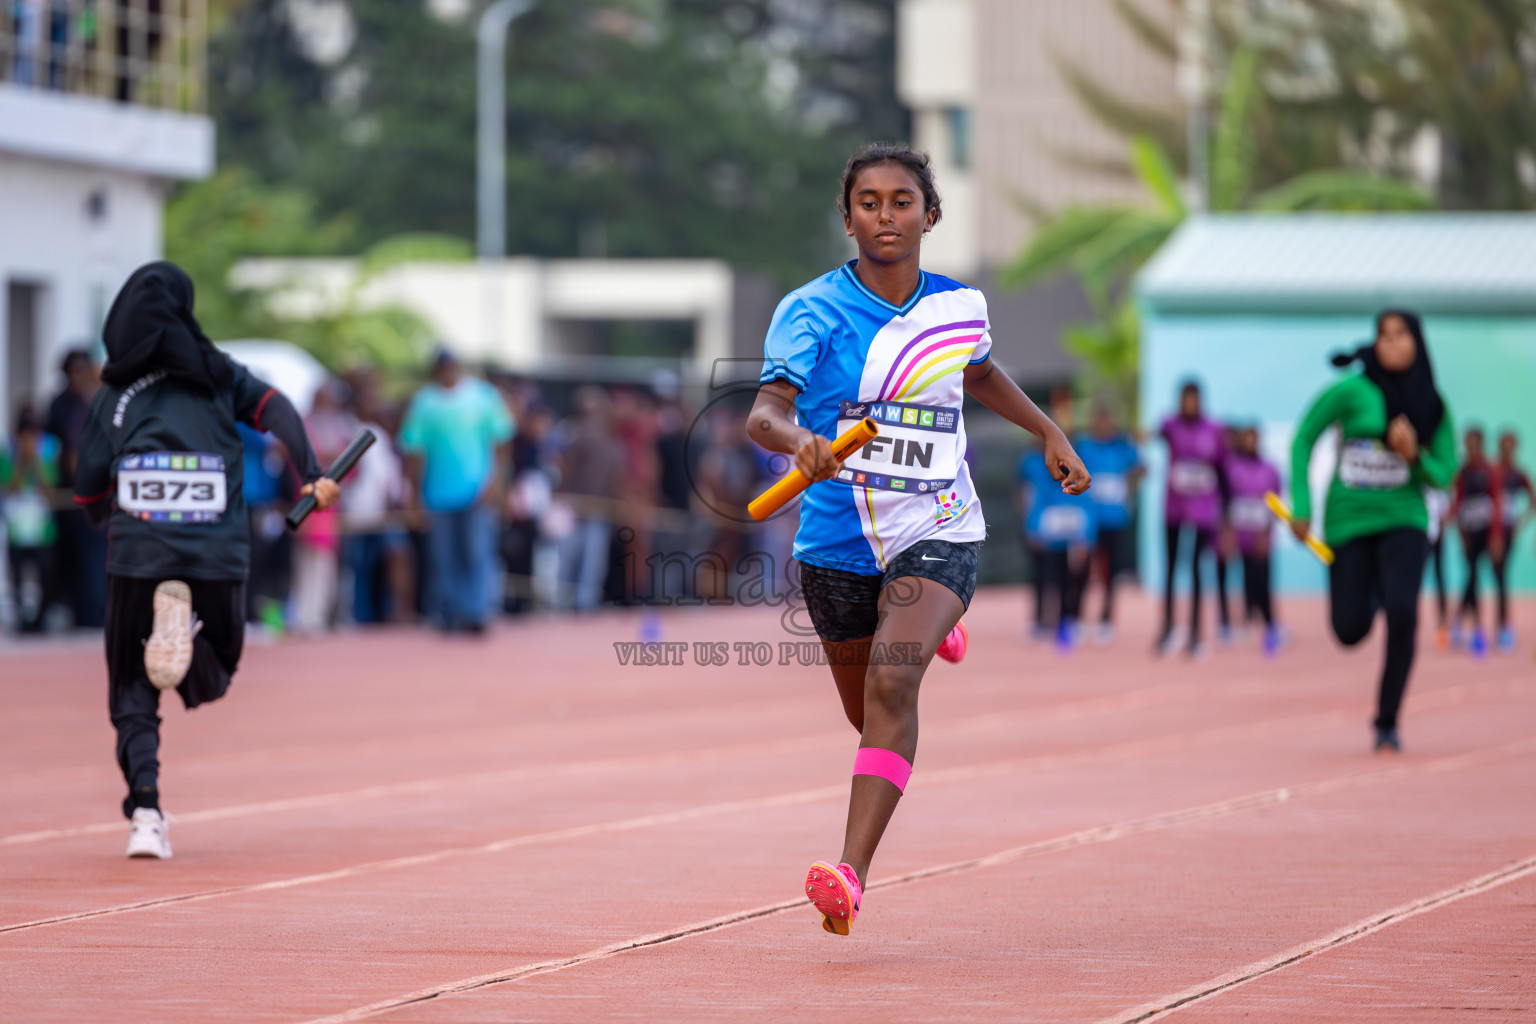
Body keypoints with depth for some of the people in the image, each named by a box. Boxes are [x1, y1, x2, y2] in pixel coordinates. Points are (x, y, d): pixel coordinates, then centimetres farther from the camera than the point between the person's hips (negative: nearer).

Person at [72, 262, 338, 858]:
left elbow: (89, 493, 6)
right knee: (213, 679, 16)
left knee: (133, 692, 10)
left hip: (137, 555, 0)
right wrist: (312, 476, -14)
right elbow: (276, 411, -6)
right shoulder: (219, 376, 10)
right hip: (219, 555, 0)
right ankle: (189, 632, -20)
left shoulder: (113, 392, 8)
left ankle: (144, 811, -12)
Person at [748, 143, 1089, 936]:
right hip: (838, 540, 1)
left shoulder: (960, 307, 1)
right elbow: (766, 410, -24)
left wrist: (1049, 432, 24)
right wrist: (799, 440, -45)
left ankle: (853, 873, -33)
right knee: (869, 713, 18)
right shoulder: (810, 312, -10)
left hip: (935, 534, -1)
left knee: (891, 682, -25)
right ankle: (932, 632, 57)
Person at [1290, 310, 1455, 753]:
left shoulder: (1432, 408, 0)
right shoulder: (1353, 391, -9)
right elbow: (1304, 439, -2)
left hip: (1402, 521, 1)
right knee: (1351, 632, 1)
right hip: (1349, 522, -1)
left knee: (1402, 613, -22)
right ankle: (1372, 590, 41)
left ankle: (1387, 723, -8)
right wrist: (1301, 506, -7)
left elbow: (1443, 476, 3)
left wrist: (1414, 456, -18)